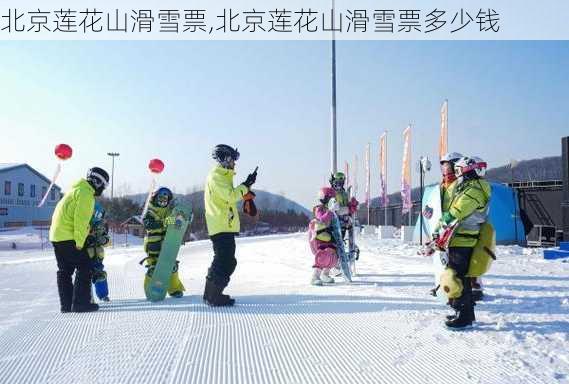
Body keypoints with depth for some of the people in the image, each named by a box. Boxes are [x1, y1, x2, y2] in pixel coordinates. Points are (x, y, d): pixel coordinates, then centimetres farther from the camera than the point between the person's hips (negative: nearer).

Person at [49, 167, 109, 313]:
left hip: (57, 236, 10)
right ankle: (81, 303, -5)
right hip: (68, 238, -10)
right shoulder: (85, 193, -11)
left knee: (65, 271, 13)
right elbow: (80, 220, -18)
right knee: (84, 267, -4)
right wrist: (79, 243, -16)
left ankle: (66, 304, 17)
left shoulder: (76, 189, 21)